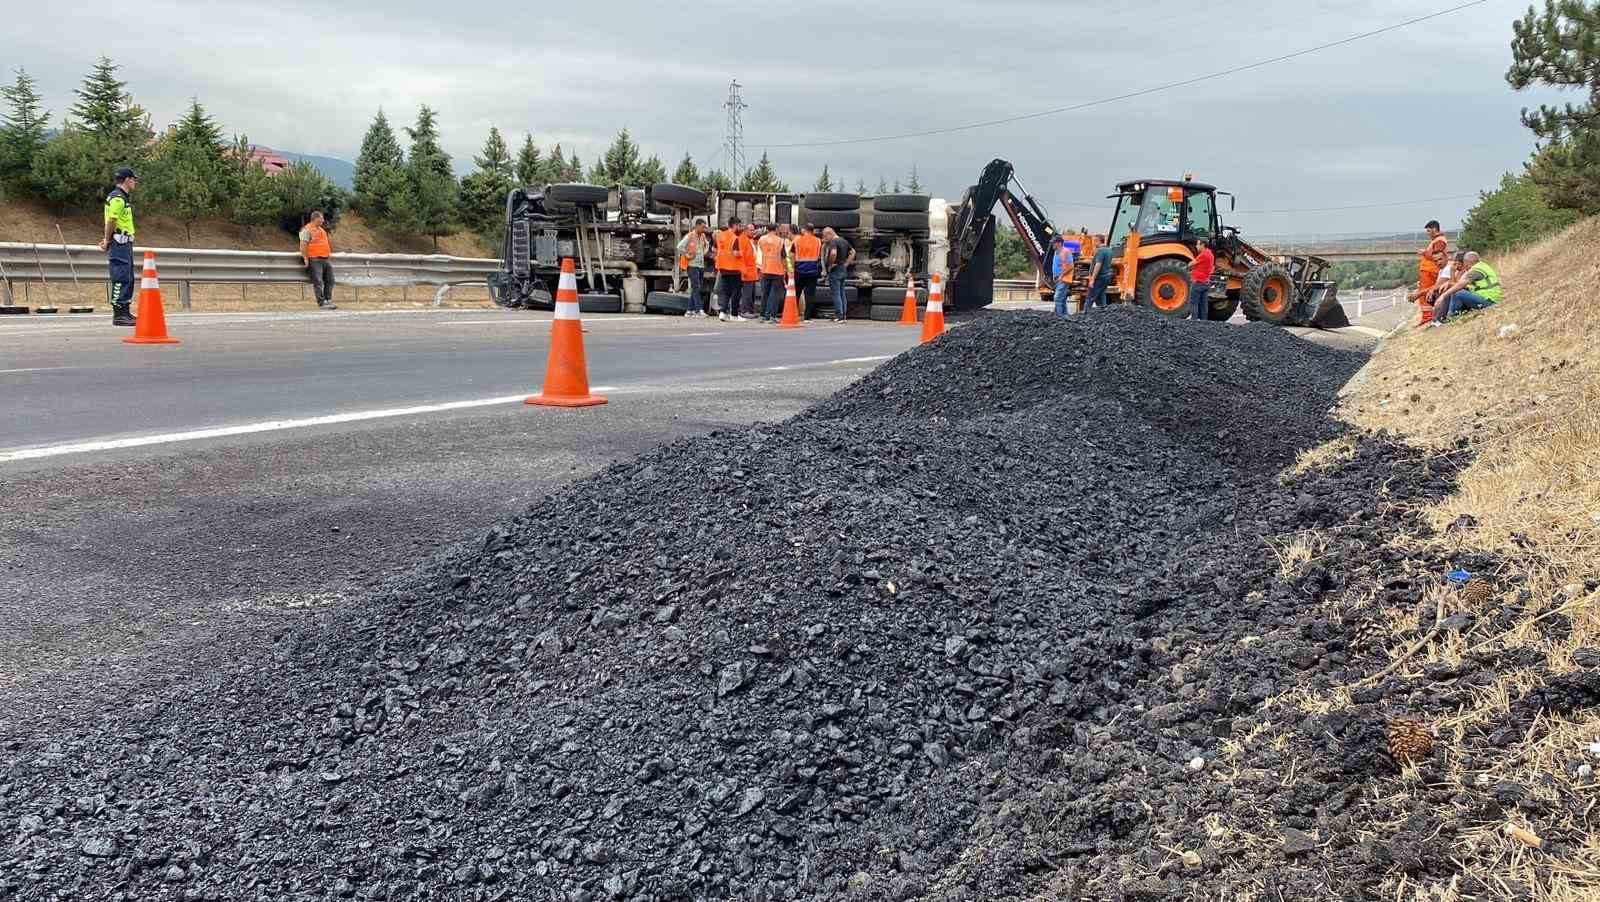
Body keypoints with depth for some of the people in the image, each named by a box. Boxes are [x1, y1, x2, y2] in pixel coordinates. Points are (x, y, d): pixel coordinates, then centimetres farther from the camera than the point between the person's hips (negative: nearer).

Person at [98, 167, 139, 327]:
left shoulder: (123, 197, 19)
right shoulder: (117, 198, -14)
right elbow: (111, 222, -18)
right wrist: (107, 241, -9)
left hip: (125, 243, 10)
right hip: (119, 242, -10)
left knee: (128, 279, 13)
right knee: (121, 279, -10)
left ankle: (125, 312, 19)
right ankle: (118, 315, -10)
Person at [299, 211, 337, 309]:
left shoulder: (322, 230, 20)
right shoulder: (307, 230, -6)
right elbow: (303, 245, -14)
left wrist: (329, 253, 25)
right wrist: (305, 259, -18)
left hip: (325, 260, 9)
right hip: (314, 260, -8)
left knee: (330, 280, 5)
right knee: (318, 282, -10)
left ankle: (328, 301, 11)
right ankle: (322, 303, -11)